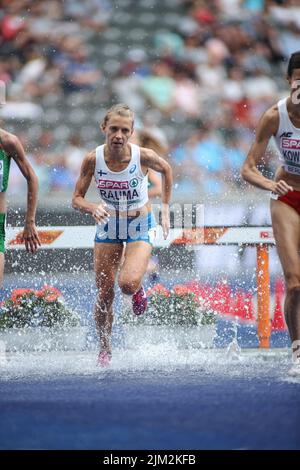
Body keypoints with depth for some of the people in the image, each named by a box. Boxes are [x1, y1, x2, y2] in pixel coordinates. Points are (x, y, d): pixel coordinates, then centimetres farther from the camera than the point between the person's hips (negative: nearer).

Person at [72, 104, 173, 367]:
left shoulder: (143, 157, -21)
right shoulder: (93, 160, -17)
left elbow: (166, 170, 2)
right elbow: (77, 199, -9)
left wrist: (165, 208, 1)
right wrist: (92, 208, -31)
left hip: (140, 227, -2)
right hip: (108, 226, 2)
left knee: (128, 283, -25)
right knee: (104, 294, 3)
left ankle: (138, 290, 13)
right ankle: (104, 349, 24)